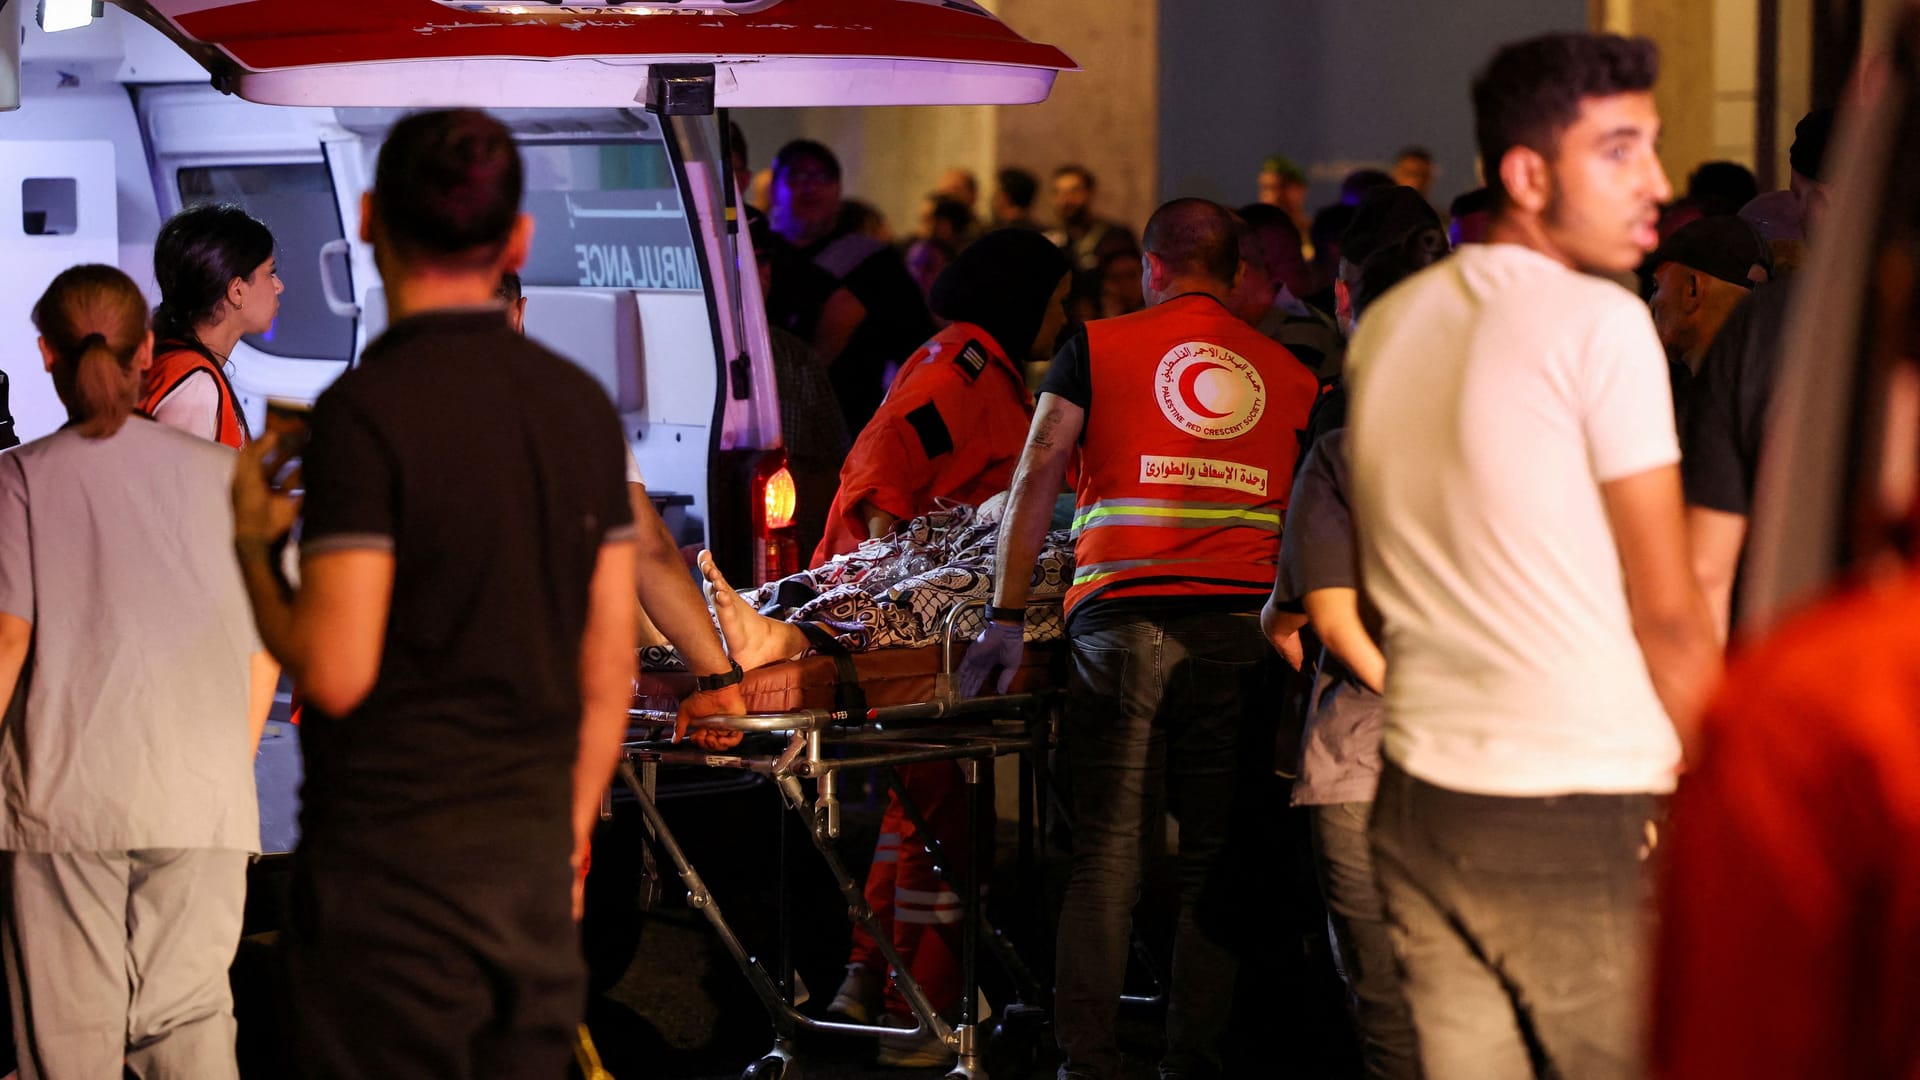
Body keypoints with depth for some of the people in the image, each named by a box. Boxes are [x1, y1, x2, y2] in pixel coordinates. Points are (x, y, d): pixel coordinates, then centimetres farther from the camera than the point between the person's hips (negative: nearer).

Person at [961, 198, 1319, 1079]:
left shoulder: (1098, 348, 9)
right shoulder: (1287, 372, 15)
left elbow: (1035, 480, 4)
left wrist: (1007, 616, 5)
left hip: (1121, 614, -2)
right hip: (1244, 624, 2)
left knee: (1106, 849, -2)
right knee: (1217, 855, 4)